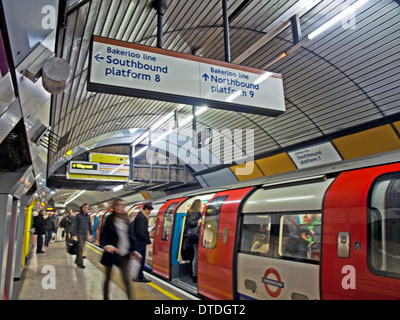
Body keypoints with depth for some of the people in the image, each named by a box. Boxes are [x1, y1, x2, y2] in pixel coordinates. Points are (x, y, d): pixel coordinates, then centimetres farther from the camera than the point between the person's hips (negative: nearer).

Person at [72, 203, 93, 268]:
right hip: (79, 234, -5)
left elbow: (90, 225, 15)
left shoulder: (88, 216, 8)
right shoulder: (78, 216, -6)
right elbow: (75, 226, -7)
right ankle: (80, 263, -2)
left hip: (85, 234, 5)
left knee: (80, 248, 12)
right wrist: (74, 235, -12)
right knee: (80, 249, -6)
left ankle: (77, 260, 26)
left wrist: (91, 233, 14)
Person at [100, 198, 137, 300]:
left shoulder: (125, 220, 4)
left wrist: (132, 250, 10)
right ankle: (105, 297, 32)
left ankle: (130, 298, 7)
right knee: (108, 277, 15)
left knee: (126, 279, 2)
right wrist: (107, 246, -28)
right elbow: (103, 236, -11)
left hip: (124, 254, 3)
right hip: (111, 252, -3)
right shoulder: (110, 220, -8)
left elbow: (130, 236, 9)